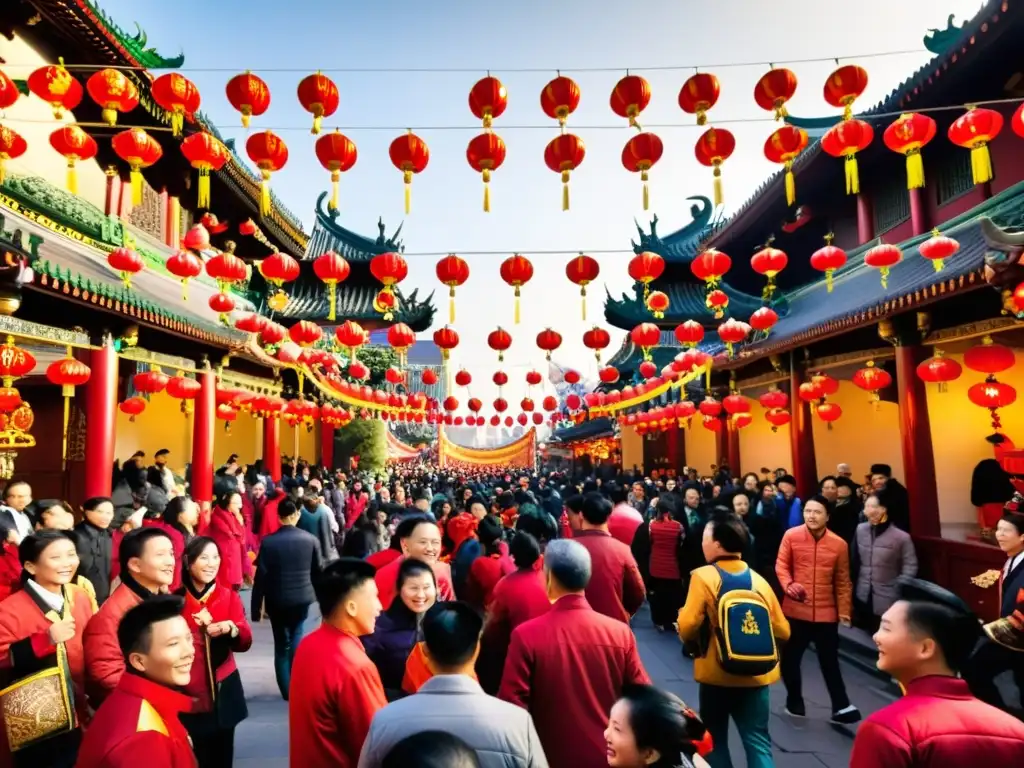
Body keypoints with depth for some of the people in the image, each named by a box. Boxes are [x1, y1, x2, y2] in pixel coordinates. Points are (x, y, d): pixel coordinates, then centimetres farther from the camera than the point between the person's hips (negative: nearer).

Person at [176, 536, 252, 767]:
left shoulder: (229, 596, 1)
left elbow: (245, 642, -8)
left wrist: (231, 629, -28)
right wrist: (196, 626, -17)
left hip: (223, 694, 2)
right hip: (186, 697, -1)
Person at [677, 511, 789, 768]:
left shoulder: (703, 576, -13)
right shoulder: (759, 580, 1)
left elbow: (687, 627, -21)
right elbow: (782, 631, 5)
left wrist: (694, 641, 1)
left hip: (716, 674, -3)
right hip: (756, 675, 3)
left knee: (715, 740, 16)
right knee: (758, 742, 10)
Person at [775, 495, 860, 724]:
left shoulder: (839, 544, -5)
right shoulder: (791, 536, -8)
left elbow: (842, 581, 3)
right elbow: (781, 565, -3)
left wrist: (844, 610, 2)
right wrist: (788, 584, -22)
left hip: (826, 613, 0)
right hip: (795, 610, 0)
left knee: (829, 661, 10)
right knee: (789, 659, 11)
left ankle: (841, 707, 23)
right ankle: (794, 702, 29)